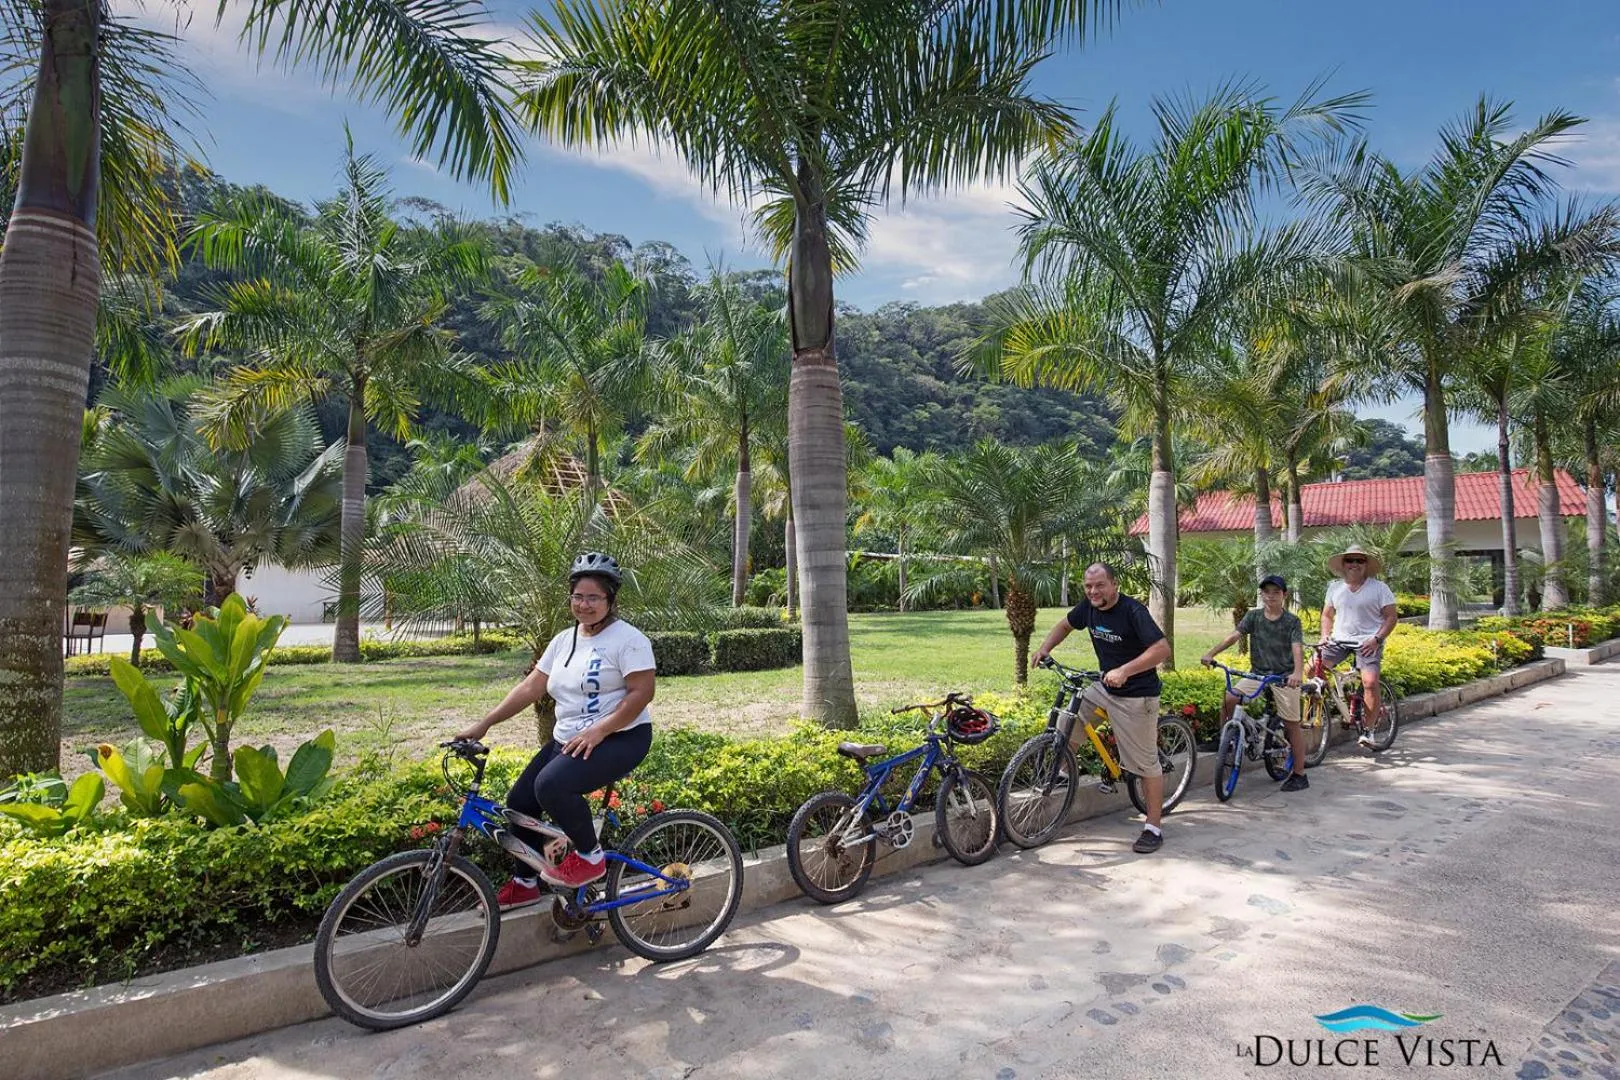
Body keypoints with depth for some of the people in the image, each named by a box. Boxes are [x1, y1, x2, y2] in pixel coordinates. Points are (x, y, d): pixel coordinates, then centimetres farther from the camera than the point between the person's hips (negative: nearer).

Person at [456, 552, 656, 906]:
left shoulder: (628, 639, -13)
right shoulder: (564, 640, 9)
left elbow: (642, 692, -20)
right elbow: (530, 687, 8)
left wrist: (598, 730, -26)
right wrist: (484, 724, 2)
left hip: (620, 738, -8)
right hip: (568, 740, 8)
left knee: (551, 784, -29)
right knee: (519, 801, 6)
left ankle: (591, 856, -7)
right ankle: (524, 884, 27)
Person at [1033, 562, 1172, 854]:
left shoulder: (1133, 611, -21)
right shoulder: (1089, 607, -1)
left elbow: (1162, 649, -28)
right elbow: (1065, 624, 18)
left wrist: (1124, 671, -36)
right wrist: (1044, 648, 2)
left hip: (1136, 696, -7)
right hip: (1104, 687, 7)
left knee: (1147, 764, 0)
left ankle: (1154, 828, 12)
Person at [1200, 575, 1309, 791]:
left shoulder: (1292, 621, -6)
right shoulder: (1253, 616, 2)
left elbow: (1297, 648, -19)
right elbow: (1234, 636, -8)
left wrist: (1298, 673, -38)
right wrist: (1211, 654, -23)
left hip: (1284, 677, -3)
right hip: (1257, 674, 3)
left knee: (1292, 724, 2)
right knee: (1228, 698, -18)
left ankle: (1299, 775, 12)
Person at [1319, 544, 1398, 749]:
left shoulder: (1379, 588, 0)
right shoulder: (1335, 588, 11)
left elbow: (1391, 617, -2)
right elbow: (1327, 615, 18)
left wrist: (1377, 639, -14)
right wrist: (1325, 634, 0)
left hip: (1368, 642, -4)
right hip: (1339, 640, 4)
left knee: (1370, 682, -21)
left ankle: (1367, 731, -8)